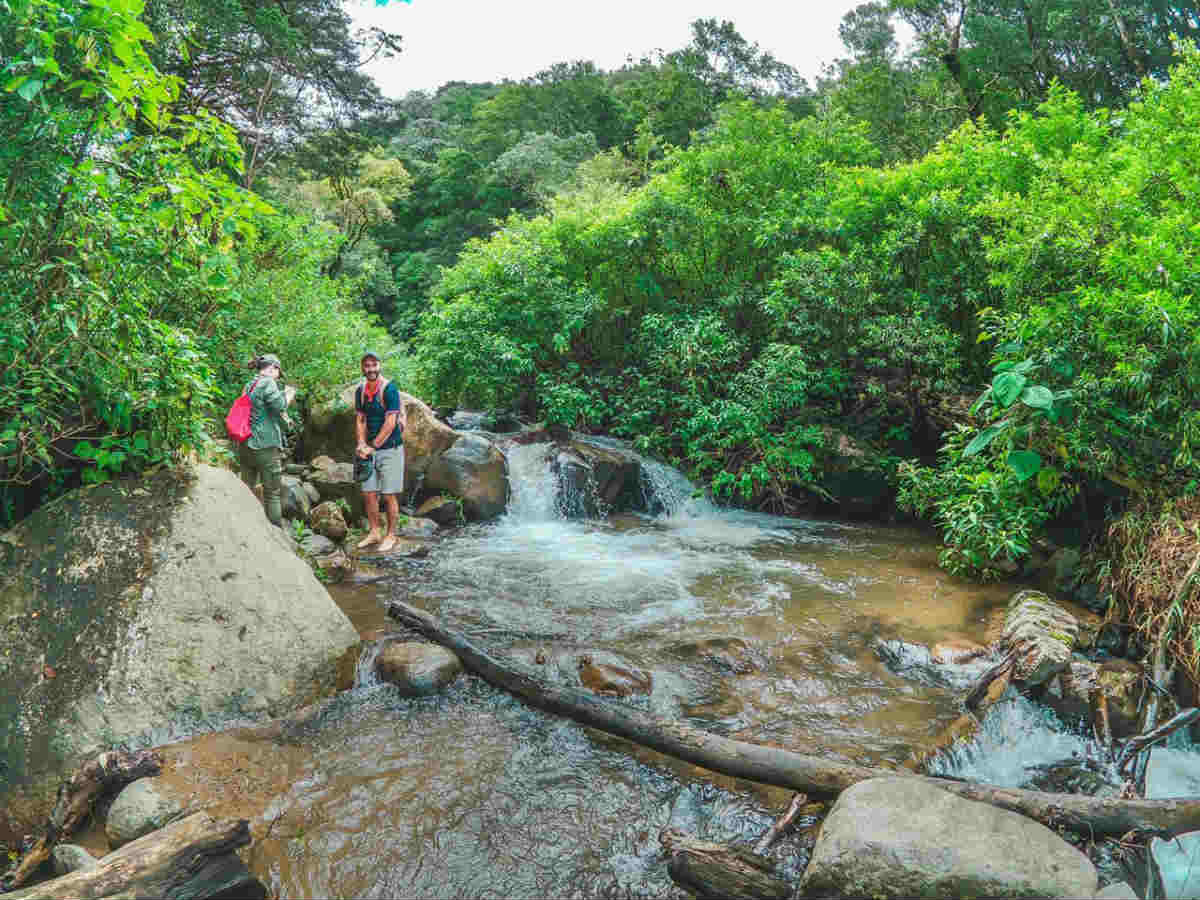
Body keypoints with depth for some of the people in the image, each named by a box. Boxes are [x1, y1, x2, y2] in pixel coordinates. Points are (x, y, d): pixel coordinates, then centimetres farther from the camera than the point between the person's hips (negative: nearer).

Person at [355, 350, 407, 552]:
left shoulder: (389, 389, -13)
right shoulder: (360, 391, 7)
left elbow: (390, 423, -17)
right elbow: (360, 420, 10)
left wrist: (373, 446, -16)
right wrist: (361, 444, -7)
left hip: (390, 448, -6)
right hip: (371, 450, 6)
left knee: (389, 495, -1)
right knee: (368, 493, 8)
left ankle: (391, 535, 12)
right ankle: (374, 532, 23)